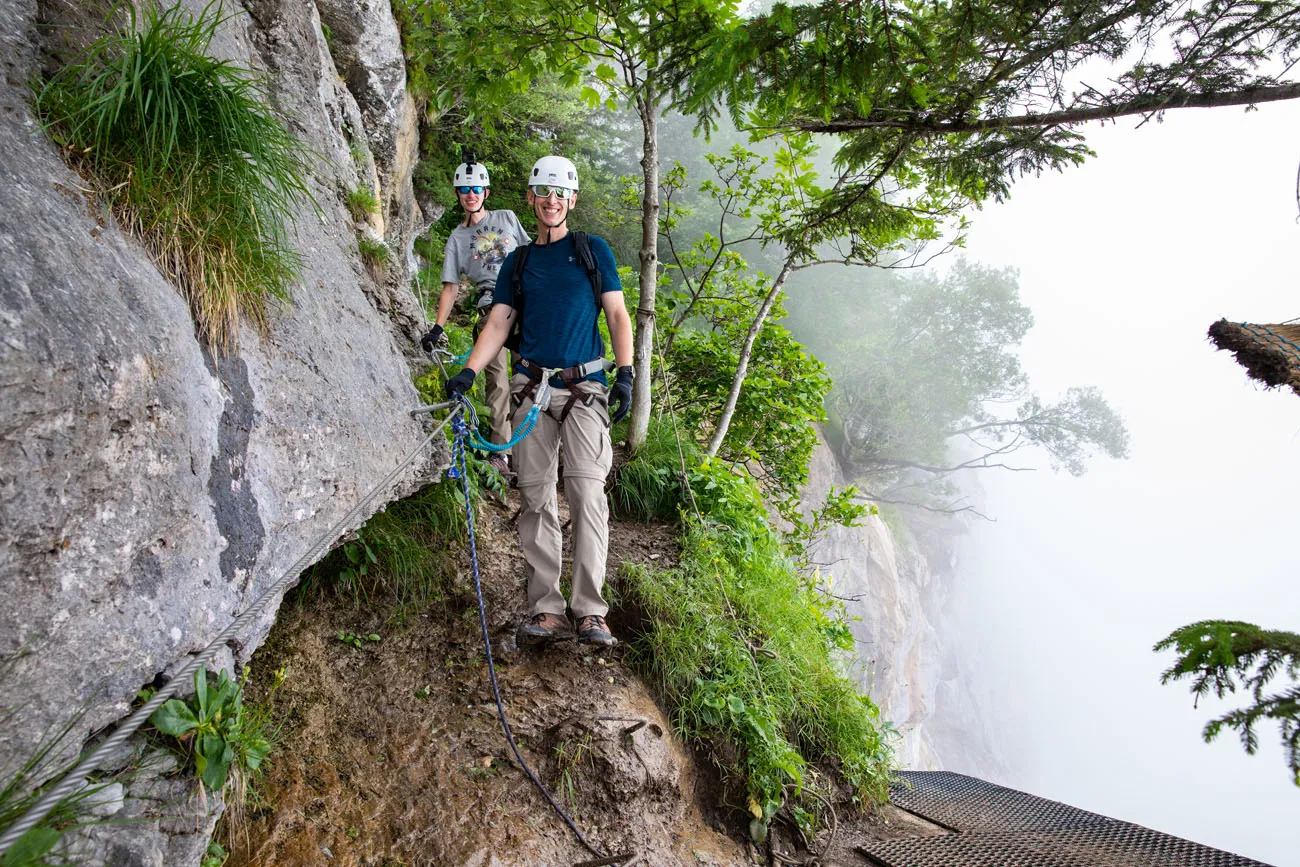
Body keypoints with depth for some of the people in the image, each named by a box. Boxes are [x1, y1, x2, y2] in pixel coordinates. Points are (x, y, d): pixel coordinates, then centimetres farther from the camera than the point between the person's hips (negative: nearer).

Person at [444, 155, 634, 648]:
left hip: (585, 386, -3)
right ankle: (546, 611, 3)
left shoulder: (593, 250, 11)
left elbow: (617, 316, 6)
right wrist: (468, 372, -4)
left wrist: (624, 374, -6)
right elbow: (498, 323, 11)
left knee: (587, 493, -13)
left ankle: (589, 612, -10)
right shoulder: (517, 262, 17)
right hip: (533, 388, 3)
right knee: (535, 497, -1)